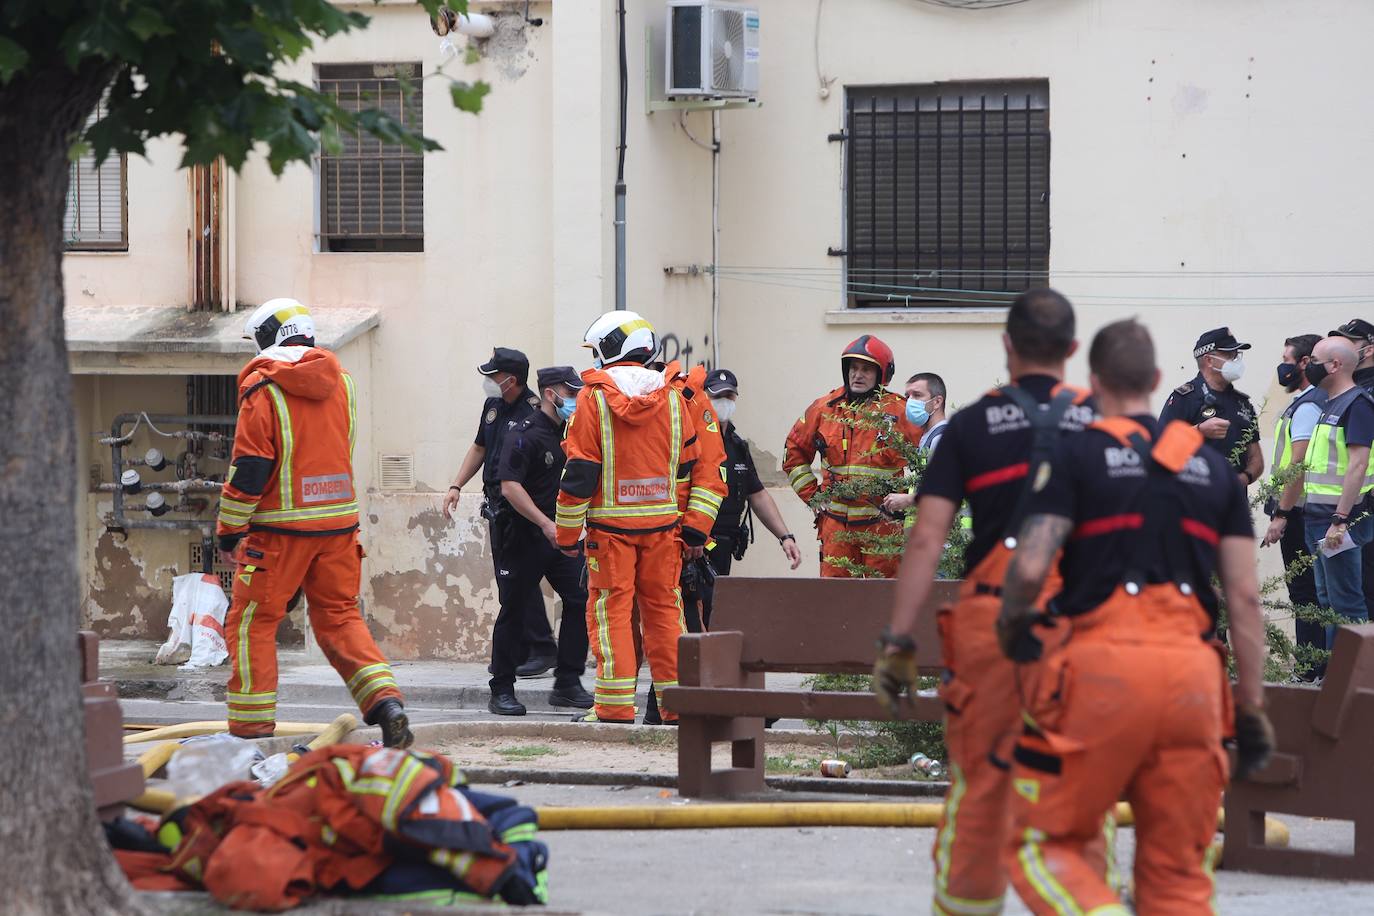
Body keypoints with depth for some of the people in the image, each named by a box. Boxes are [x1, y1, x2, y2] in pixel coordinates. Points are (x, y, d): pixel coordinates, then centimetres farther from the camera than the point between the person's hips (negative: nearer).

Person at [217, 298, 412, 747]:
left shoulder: (263, 389, -11)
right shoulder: (341, 382, 8)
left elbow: (249, 469, -12)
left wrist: (229, 532, -5)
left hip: (280, 526, -6)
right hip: (338, 524, 6)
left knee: (252, 622, 6)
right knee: (340, 617, 14)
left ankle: (252, 727, 5)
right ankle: (386, 702, -3)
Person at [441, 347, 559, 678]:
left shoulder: (534, 413, -15)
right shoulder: (493, 405, 11)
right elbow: (480, 447, 24)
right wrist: (456, 486, 18)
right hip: (497, 505, 8)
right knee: (506, 577, 10)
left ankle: (541, 649, -2)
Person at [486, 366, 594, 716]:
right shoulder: (524, 435, -11)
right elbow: (510, 487, -21)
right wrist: (545, 524, -25)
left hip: (562, 534, 7)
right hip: (526, 538, -7)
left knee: (581, 600, -3)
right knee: (514, 609, 1)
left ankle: (567, 684, 5)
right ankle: (502, 690, 9)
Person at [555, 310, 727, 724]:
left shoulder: (593, 399, -6)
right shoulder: (672, 398, 7)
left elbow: (579, 472, -7)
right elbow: (697, 467, 7)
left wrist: (568, 533, 0)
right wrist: (696, 529, 10)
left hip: (610, 524, -3)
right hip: (662, 524, 3)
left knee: (611, 611, 1)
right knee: (664, 609, 9)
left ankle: (615, 706, -2)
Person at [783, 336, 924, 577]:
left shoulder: (899, 412, -1)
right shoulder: (825, 408, 9)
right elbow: (794, 453, 21)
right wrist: (813, 497, 13)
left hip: (882, 524, -3)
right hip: (836, 525, 3)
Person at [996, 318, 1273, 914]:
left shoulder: (1075, 455, 3)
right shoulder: (1214, 468, 16)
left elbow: (1030, 567, -8)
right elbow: (1244, 596, 9)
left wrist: (1010, 627, 13)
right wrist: (1251, 705, 11)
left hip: (1102, 665, -4)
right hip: (1192, 671, 4)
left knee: (1043, 847, 6)